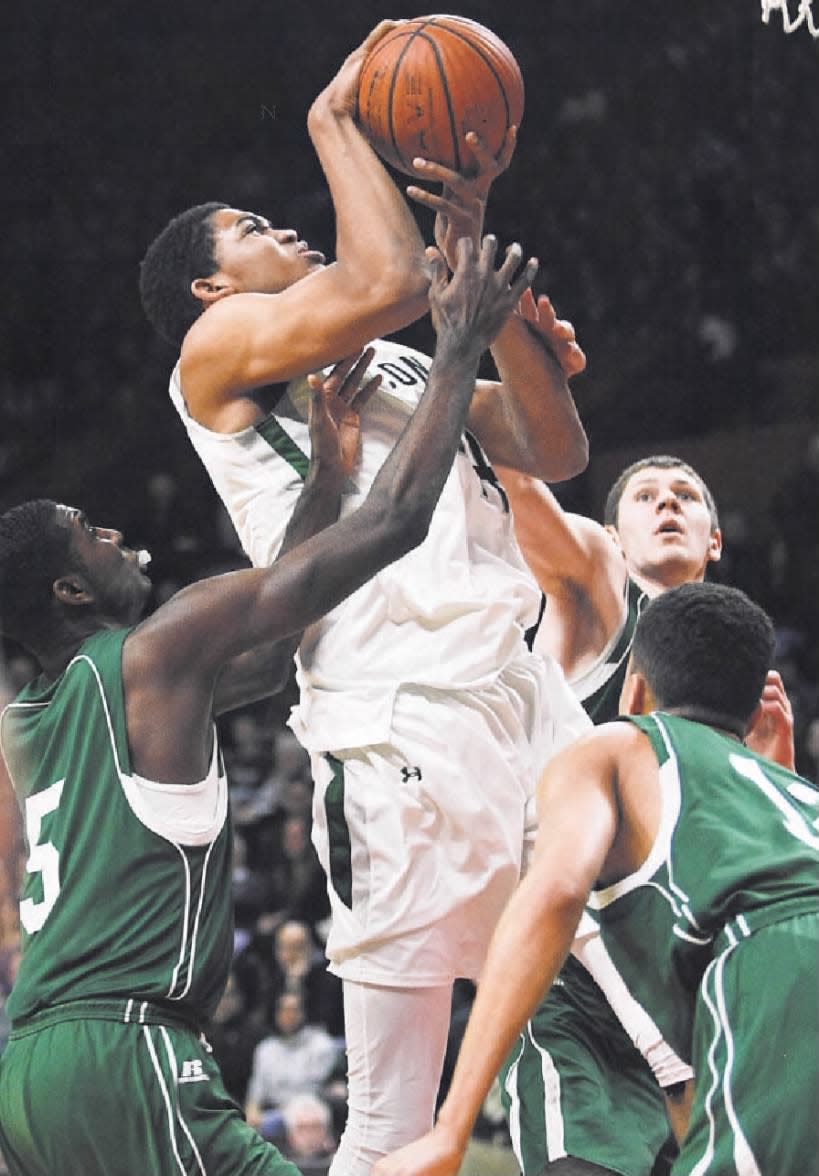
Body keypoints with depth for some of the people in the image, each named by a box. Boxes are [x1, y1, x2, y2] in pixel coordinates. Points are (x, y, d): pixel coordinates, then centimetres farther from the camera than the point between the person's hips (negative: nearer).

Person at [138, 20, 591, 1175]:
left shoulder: (401, 369, 28)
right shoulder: (219, 348, 6)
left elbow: (556, 449, 17)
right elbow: (385, 282, -11)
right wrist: (334, 120, 3)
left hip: (524, 695, 7)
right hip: (401, 726, -7)